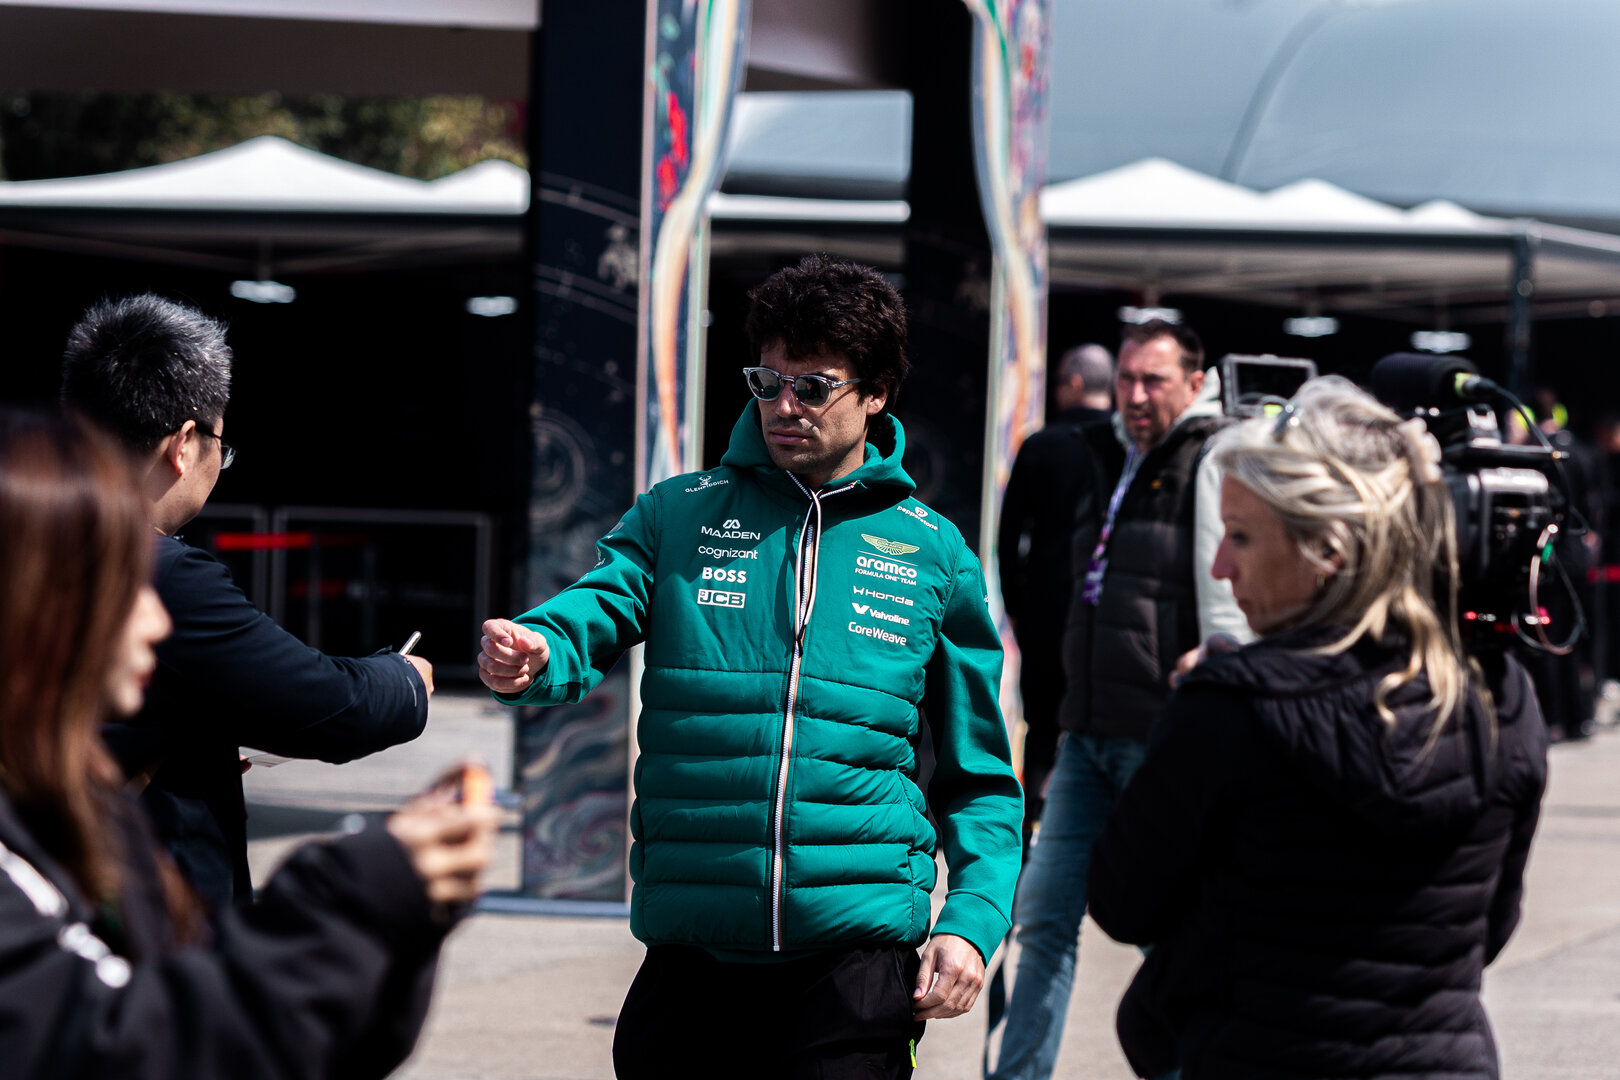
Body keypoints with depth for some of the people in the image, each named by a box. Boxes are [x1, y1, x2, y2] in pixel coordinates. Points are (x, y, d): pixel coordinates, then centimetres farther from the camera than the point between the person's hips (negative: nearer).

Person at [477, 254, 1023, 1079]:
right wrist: (529, 656, -32)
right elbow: (592, 616, -8)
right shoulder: (677, 515, 10)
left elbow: (979, 776, 11)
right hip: (691, 951, 1)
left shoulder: (932, 552, 9)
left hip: (858, 950, -1)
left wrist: (972, 920, -3)